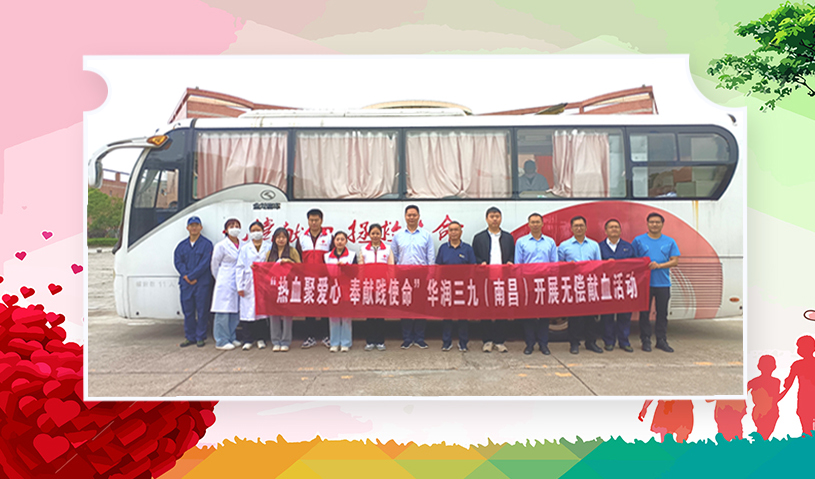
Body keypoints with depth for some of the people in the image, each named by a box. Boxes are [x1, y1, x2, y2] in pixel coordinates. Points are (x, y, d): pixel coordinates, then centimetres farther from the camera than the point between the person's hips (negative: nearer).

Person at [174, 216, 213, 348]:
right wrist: (185, 276, -11)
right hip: (186, 283, 4)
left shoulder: (206, 244, 1)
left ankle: (200, 337, 9)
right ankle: (190, 337, 16)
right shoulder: (182, 245, 15)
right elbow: (178, 262, 5)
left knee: (202, 311, 0)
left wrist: (191, 276, -13)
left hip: (202, 283, -4)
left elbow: (205, 263, -8)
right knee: (188, 311, 7)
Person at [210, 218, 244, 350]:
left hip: (237, 283, 6)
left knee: (235, 312, 9)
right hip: (225, 283, -6)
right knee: (223, 312, -4)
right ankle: (221, 341, 3)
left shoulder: (242, 246, 9)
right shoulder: (221, 245, -5)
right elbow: (214, 265, 3)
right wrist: (220, 279, 9)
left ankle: (231, 338, 21)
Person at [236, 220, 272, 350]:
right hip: (248, 285, 0)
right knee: (247, 312, -3)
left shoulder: (269, 247, 7)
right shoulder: (244, 249, 10)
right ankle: (247, 340, 5)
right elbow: (240, 268, 8)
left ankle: (260, 339, 14)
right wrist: (240, 286, 1)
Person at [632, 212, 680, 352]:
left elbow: (675, 261, 1)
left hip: (663, 283, 2)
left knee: (662, 313, 6)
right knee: (645, 312, 2)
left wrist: (659, 265, -14)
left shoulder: (670, 242, 7)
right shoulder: (639, 240, 3)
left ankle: (661, 340, 16)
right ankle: (645, 340, 11)